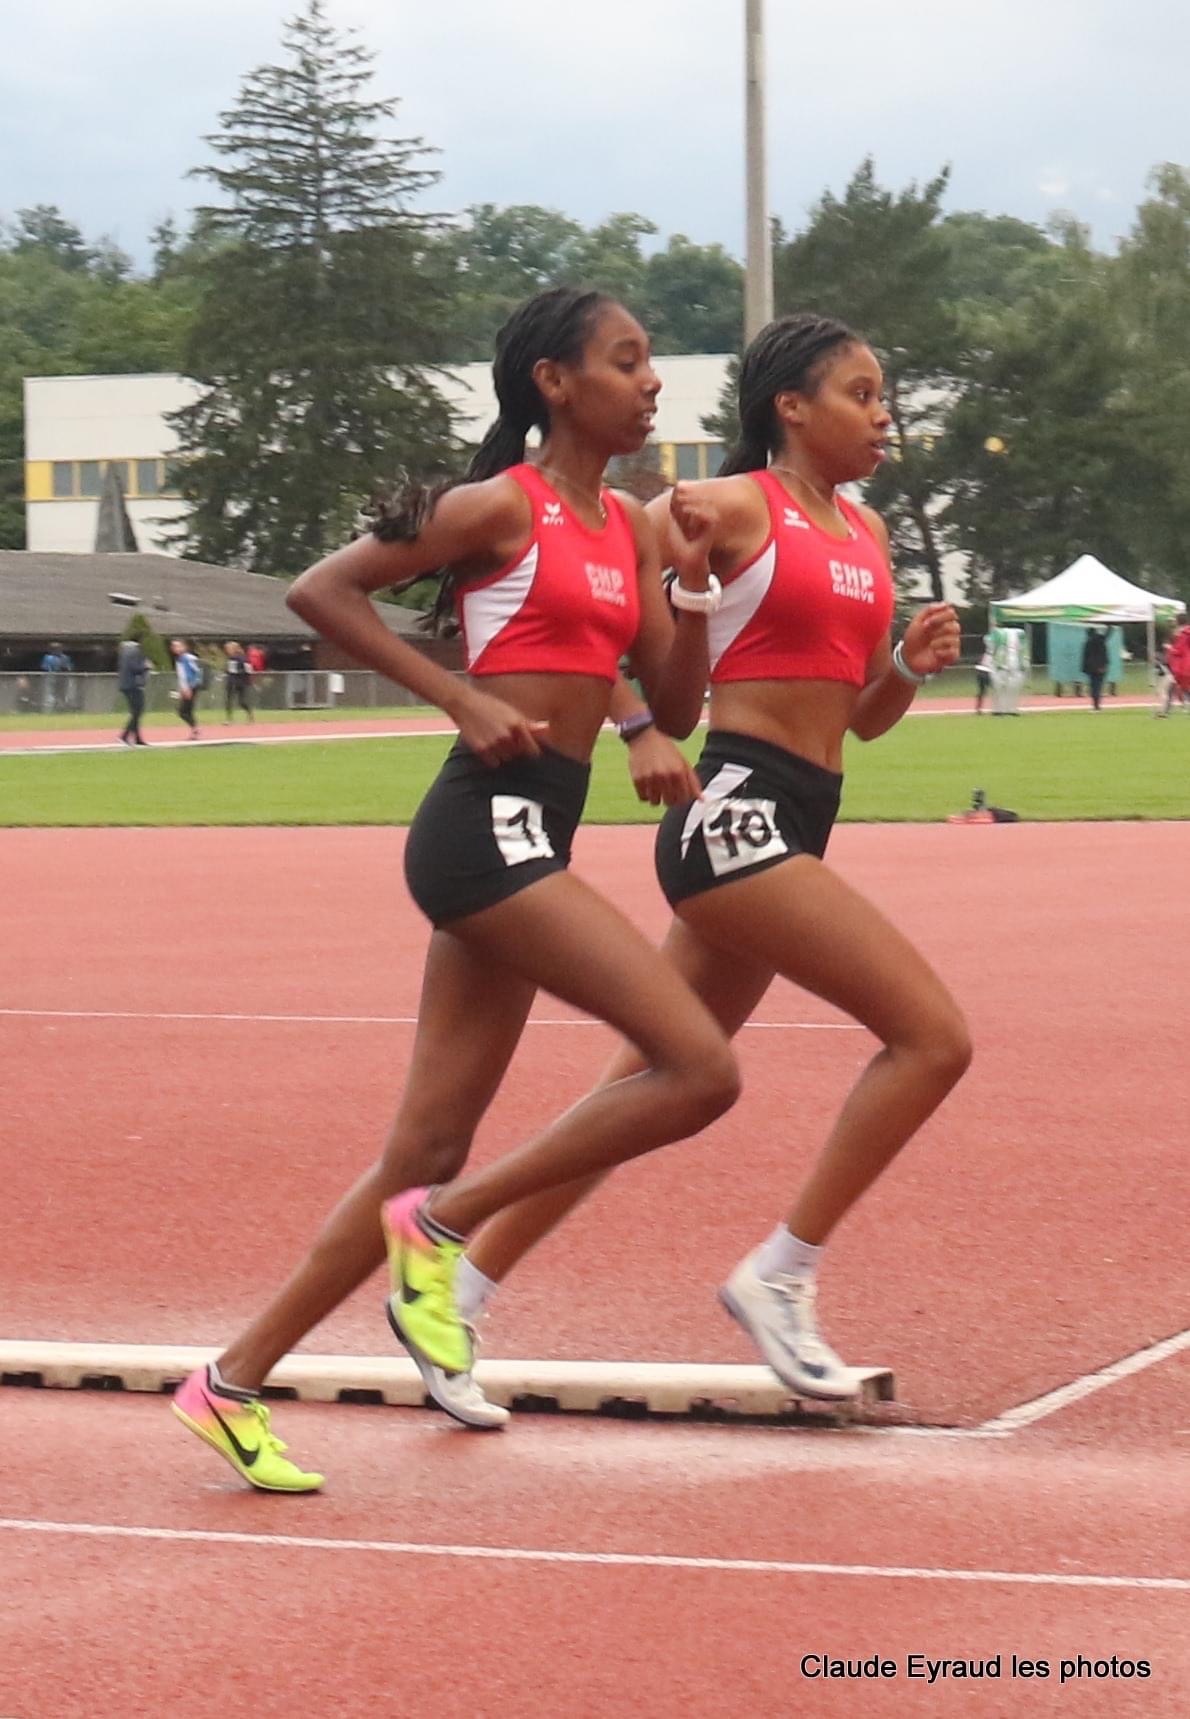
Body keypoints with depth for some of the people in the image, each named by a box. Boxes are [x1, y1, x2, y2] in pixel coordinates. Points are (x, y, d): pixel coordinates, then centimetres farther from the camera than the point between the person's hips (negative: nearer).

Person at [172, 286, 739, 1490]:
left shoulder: (630, 528, 16)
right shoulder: (503, 507, -6)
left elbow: (676, 710, 16)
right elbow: (319, 590, -7)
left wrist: (692, 582, 1)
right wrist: (462, 699, -11)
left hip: (534, 841, 9)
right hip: (491, 822, -9)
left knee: (427, 1152, 8)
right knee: (699, 1069, -16)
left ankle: (236, 1383, 13)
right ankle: (444, 1228, -5)